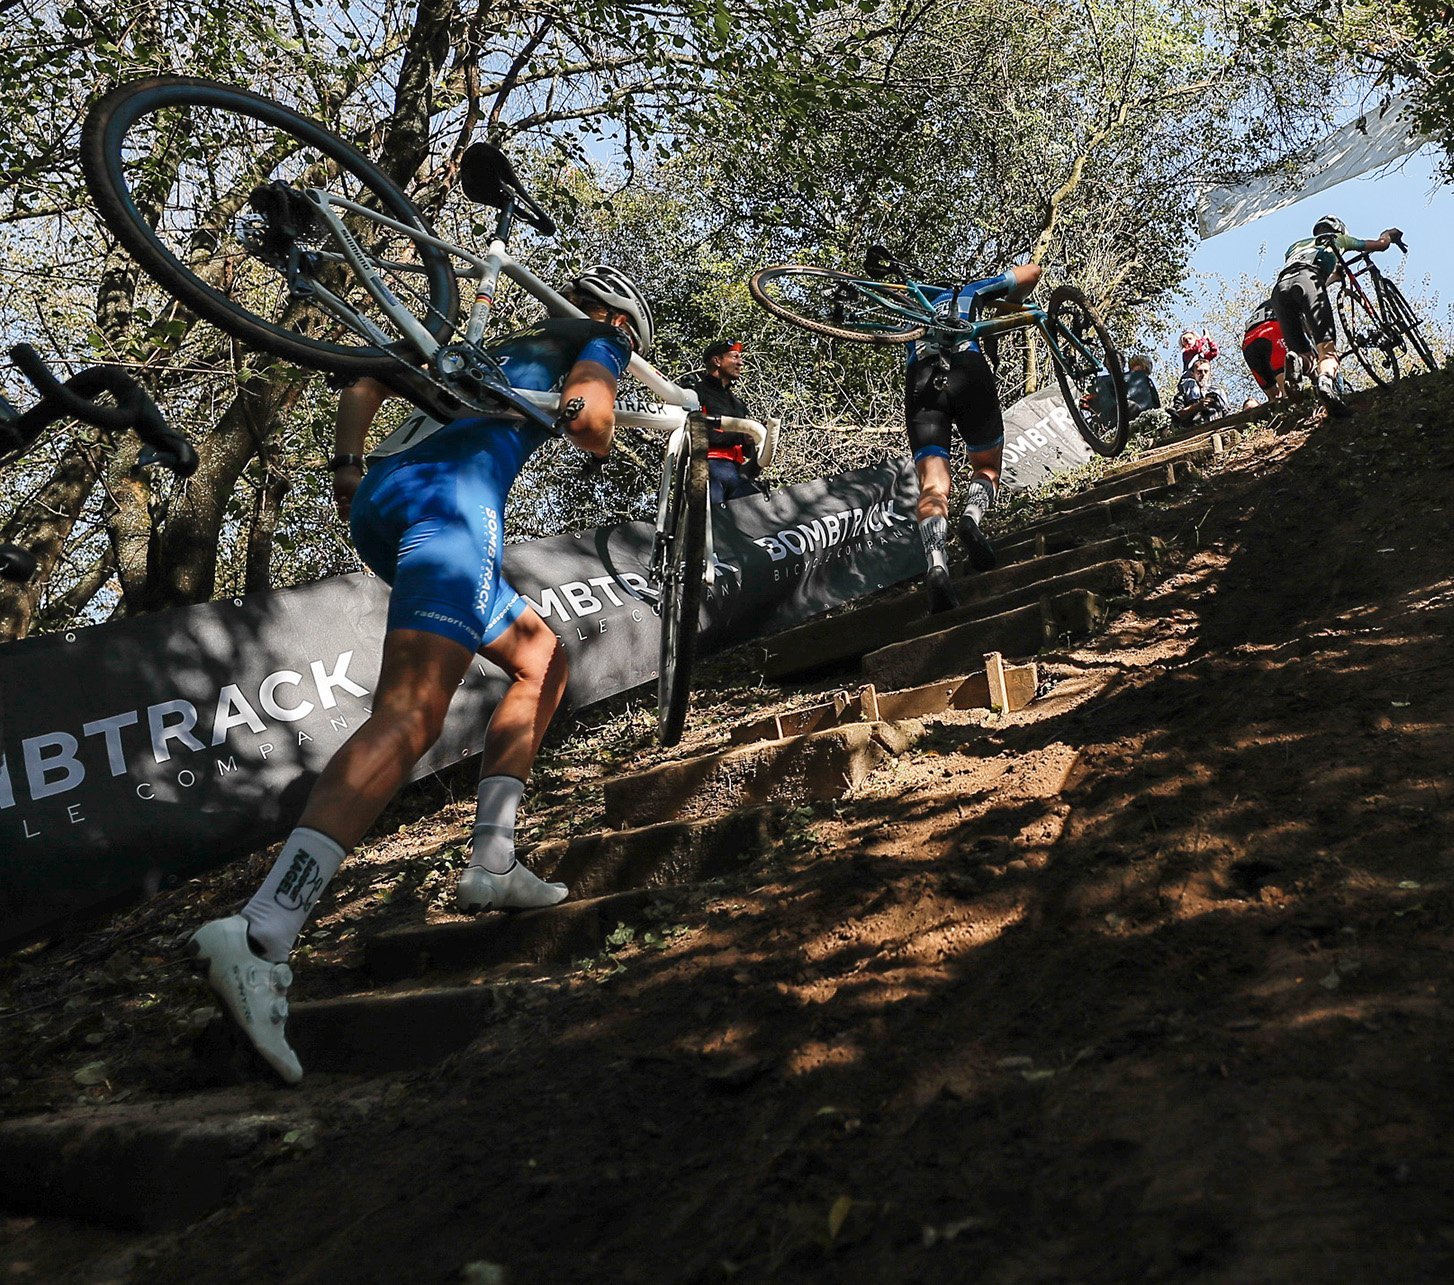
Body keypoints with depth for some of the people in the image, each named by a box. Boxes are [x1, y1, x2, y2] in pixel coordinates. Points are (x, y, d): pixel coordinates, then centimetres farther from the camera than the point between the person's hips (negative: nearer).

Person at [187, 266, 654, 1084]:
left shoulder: (492, 342, 37)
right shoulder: (599, 338, 19)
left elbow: (365, 385, 31)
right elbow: (590, 414, -3)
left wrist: (346, 468, 25)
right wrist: (596, 432, 18)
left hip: (378, 503, 9)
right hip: (450, 493, -8)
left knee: (543, 658, 21)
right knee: (413, 716, -23)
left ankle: (492, 865, 14)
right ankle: (259, 939, -38)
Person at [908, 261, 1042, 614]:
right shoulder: (972, 291, 32)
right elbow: (1032, 270, 34)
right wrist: (1010, 304, 50)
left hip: (919, 382, 2)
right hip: (967, 370, -2)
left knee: (932, 482, -10)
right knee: (987, 467, 15)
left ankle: (936, 565, -38)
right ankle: (972, 517, -21)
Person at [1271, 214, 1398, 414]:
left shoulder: (1296, 245, 43)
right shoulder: (1337, 238, 34)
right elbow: (1381, 244, 41)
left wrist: (1335, 273, 66)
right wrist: (1388, 233, 65)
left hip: (1279, 287, 4)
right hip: (1307, 279, -4)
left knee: (1304, 353, 5)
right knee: (1327, 349, -15)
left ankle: (1302, 362, -31)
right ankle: (1326, 380, -47)